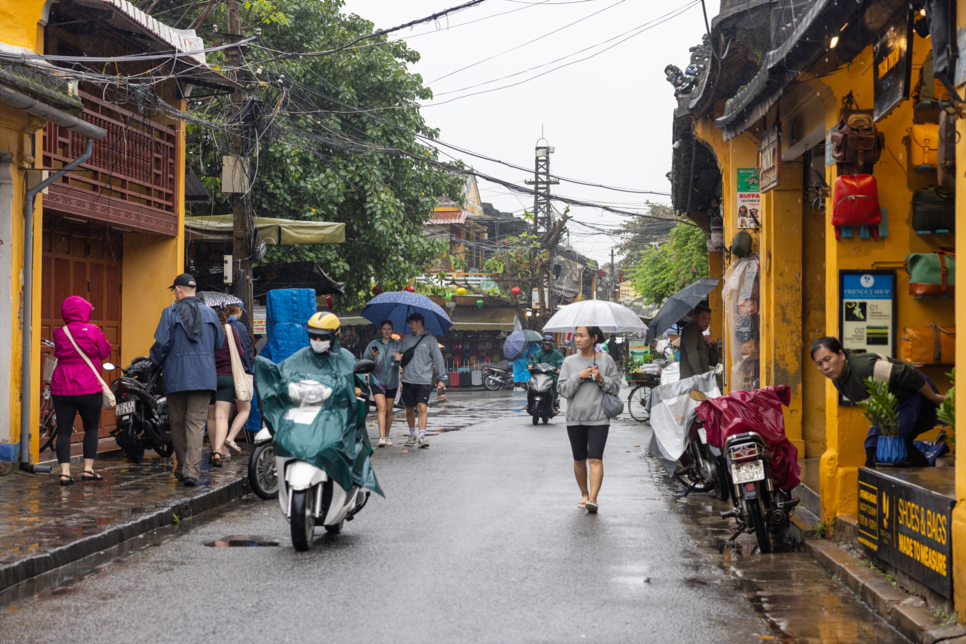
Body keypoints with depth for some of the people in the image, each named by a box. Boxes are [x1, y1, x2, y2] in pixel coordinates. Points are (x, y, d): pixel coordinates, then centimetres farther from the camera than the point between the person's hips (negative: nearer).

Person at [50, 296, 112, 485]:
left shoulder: (59, 334, 1)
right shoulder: (92, 331, -6)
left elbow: (58, 353, 11)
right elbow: (105, 352, 3)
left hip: (62, 389, 2)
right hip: (88, 388, -2)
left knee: (64, 430, 3)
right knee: (91, 428, 11)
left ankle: (65, 472, -5)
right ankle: (88, 469, 8)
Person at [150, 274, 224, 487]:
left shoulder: (170, 313, -4)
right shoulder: (210, 313, 6)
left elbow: (161, 343, -8)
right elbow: (219, 342, 16)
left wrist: (156, 364, 10)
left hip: (176, 376, -2)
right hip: (204, 376, 2)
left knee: (178, 423, 11)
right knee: (196, 423, -3)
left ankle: (181, 469, 19)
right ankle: (192, 470, -15)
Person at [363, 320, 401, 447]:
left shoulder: (397, 345, 8)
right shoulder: (373, 345, 4)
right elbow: (364, 362, 2)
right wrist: (371, 357, -19)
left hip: (391, 381, 2)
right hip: (377, 380, -2)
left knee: (389, 410, 7)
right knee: (382, 407, -16)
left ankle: (387, 437, 20)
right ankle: (381, 437, -22)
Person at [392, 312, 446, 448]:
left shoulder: (430, 339, 3)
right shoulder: (407, 339, 15)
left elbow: (438, 359, 2)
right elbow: (400, 354, 20)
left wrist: (441, 378, -3)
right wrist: (398, 358, -5)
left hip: (424, 380, -4)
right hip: (408, 379, 4)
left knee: (422, 407, -15)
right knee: (409, 409, 8)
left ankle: (422, 436, -15)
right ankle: (412, 435, 22)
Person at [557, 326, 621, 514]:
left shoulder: (606, 360, 3)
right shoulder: (569, 362, 6)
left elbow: (616, 387, 5)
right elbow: (563, 391, 1)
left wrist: (601, 379, -12)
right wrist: (578, 377, -13)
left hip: (599, 418, -2)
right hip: (575, 418, 2)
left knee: (595, 459, -14)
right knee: (579, 460, 9)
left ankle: (593, 498, -19)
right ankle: (584, 494, 27)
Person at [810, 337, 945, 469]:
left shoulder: (864, 366, -35)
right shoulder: (837, 381, -5)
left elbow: (909, 375, -29)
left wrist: (935, 398, -19)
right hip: (892, 405, 8)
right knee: (873, 443, -3)